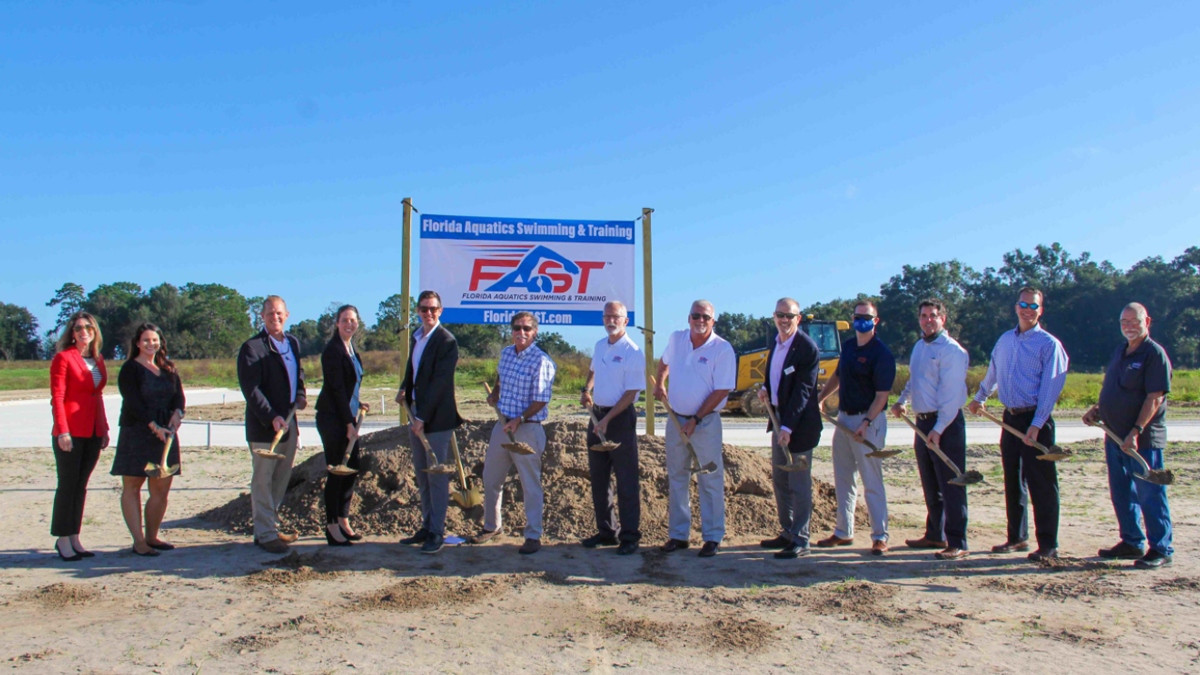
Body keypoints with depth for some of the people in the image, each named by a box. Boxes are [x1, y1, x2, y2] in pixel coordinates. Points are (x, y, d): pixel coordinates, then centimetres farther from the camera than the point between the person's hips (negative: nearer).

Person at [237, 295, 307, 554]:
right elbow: (250, 389, -18)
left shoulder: (293, 342, 12)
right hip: (264, 426, -7)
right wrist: (272, 417, -26)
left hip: (289, 423, 8)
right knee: (263, 481, 2)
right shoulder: (252, 347, -11)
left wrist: (300, 394, 5)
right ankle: (266, 535, 9)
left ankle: (270, 526, 28)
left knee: (281, 479, 15)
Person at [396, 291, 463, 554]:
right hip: (416, 416, 8)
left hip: (436, 418, -8)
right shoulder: (416, 338, 13)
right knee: (422, 476, 14)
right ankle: (427, 527, 25)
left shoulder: (447, 341, -13)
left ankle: (437, 533, 6)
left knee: (436, 476, -2)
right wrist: (404, 389, 4)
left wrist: (422, 417, -19)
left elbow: (439, 382, -18)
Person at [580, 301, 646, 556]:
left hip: (620, 417, -8)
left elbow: (631, 393, -16)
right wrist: (586, 390, 9)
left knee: (626, 480, -2)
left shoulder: (633, 353, -13)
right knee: (598, 477, 13)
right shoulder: (599, 346, 10)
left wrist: (607, 420, -21)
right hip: (597, 415, 8)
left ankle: (630, 536, 6)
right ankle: (607, 531, 24)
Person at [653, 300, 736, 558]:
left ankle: (713, 537, 9)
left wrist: (695, 420, -16)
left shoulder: (723, 349, -11)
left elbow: (722, 390, -14)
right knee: (676, 479, 10)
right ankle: (678, 534, 20)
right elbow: (665, 362, 27)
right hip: (675, 419, 5)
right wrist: (660, 383, 9)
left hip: (705, 421, -5)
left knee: (710, 481, 0)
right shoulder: (676, 339, 4)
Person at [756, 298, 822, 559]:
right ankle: (787, 533, 29)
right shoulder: (775, 343, 8)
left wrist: (788, 426, -25)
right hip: (779, 419, 9)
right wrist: (765, 388, 1)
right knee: (779, 480, 16)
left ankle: (800, 540, 8)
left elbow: (803, 391, -20)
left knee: (799, 484, -1)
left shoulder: (807, 348, -17)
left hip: (799, 423, -9)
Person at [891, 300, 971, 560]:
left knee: (950, 485, -6)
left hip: (946, 424, -9)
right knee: (930, 485, 16)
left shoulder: (951, 350, -12)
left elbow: (951, 394, -18)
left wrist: (938, 429, -21)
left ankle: (957, 543, -1)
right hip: (922, 421, 9)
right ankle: (935, 535, 27)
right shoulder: (919, 346, 15)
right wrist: (902, 401, 17)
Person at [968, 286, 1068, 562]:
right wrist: (979, 399, 37)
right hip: (1011, 417, 6)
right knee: (1013, 480, 12)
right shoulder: (1005, 340, 12)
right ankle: (1017, 537, 23)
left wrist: (1035, 426, -18)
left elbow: (1050, 388, -12)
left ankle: (1048, 545, 4)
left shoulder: (1049, 343, -7)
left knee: (1041, 482, -4)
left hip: (1036, 419, -6)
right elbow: (992, 374, 29)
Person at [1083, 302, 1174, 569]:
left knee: (1149, 494, -1)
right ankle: (1132, 542, 27)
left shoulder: (1154, 354, -11)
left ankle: (1161, 550, 9)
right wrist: (1097, 409, 7)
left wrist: (1136, 432, -23)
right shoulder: (1120, 352, 14)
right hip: (1115, 437, 8)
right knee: (1121, 492, 14)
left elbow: (1155, 397, -18)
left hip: (1143, 439, -8)